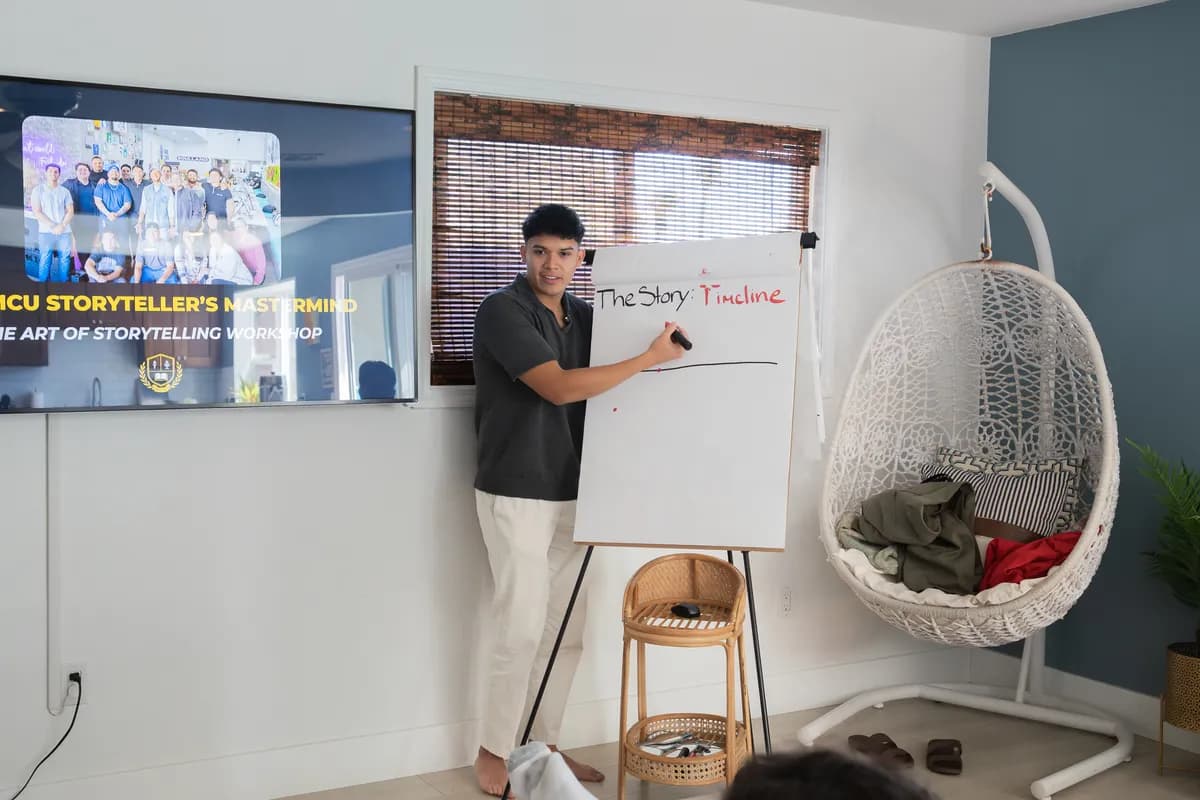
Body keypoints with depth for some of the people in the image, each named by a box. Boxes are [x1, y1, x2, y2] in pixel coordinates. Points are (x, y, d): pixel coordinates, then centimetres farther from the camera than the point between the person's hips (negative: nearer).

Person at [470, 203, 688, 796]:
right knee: (520, 627, -4)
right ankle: (493, 753, 12)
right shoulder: (502, 310, -12)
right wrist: (649, 358, -19)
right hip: (515, 495, -7)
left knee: (566, 630, 10)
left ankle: (543, 746, 24)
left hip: (570, 494, 7)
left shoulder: (583, 316, 10)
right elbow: (559, 388, -21)